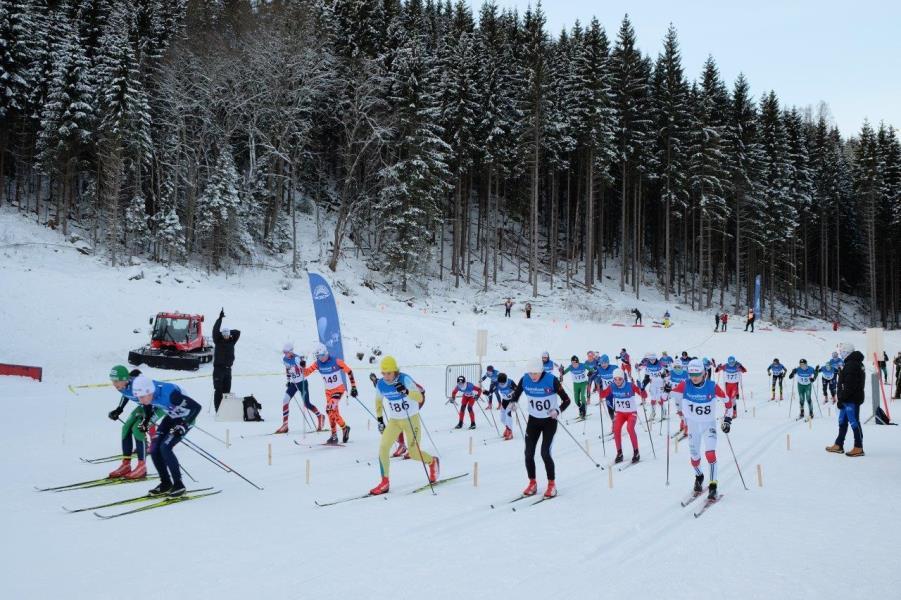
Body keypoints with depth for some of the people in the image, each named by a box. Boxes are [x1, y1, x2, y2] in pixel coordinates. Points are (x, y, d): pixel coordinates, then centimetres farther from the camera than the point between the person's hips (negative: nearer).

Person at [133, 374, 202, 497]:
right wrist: (146, 421, 1)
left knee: (165, 447, -19)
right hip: (171, 417, 7)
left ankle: (178, 485, -6)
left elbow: (196, 407, -34)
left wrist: (183, 426, -34)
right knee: (154, 449, -3)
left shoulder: (169, 394, -38)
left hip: (185, 418, -7)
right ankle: (165, 483, 15)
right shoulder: (146, 391, -18)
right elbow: (149, 404, 10)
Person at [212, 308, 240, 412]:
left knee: (227, 390, 6)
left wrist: (229, 332, 3)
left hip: (228, 368, 4)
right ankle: (218, 410, -4)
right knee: (218, 390, -5)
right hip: (218, 368, -4)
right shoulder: (218, 341, -1)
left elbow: (238, 332, 12)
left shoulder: (231, 341, 11)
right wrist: (220, 318, -14)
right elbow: (215, 330, -13)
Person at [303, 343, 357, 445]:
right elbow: (305, 373, -4)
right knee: (334, 413, 9)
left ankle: (334, 435, -15)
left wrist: (353, 387, -10)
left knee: (330, 409, -21)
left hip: (339, 389, -6)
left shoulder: (336, 361, -17)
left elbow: (349, 372, -10)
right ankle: (345, 428, 33)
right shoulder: (317, 363, -5)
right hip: (328, 391, 6)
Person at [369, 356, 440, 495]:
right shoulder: (380, 384, -9)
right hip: (394, 421, 4)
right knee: (383, 447, -13)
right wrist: (380, 420, 9)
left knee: (414, 454, -2)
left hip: (411, 419, -4)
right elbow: (378, 401, 11)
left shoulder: (405, 379, -22)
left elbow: (420, 398, -30)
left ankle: (432, 462, 31)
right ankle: (385, 483, -3)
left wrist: (406, 391, -48)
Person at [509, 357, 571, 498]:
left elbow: (566, 400, -17)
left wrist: (557, 411, -35)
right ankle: (532, 484, 19)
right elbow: (516, 393, 7)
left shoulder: (551, 380, -22)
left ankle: (552, 484, 6)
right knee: (529, 453, 1)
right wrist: (513, 403, -15)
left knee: (545, 453, -12)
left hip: (549, 420, -4)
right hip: (533, 420, 4)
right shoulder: (524, 380, -11)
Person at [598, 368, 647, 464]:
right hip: (620, 413, 3)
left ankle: (636, 452, -14)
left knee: (630, 428, -28)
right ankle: (619, 453, -4)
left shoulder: (630, 385, -19)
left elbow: (644, 395, -21)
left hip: (632, 412, -3)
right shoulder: (612, 387, -9)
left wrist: (642, 392, -43)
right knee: (616, 429, -20)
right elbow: (602, 395, -2)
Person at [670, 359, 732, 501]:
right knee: (694, 457, 11)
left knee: (710, 453, -20)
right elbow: (674, 393, 4)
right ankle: (699, 477, 42)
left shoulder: (712, 386, -18)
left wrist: (727, 419, -4)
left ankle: (713, 486, -13)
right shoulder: (685, 385, -16)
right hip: (692, 424, 2)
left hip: (709, 424, -2)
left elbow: (728, 401, -4)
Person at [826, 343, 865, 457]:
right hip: (849, 400, 11)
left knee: (854, 422, -4)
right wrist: (842, 398, 21)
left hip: (851, 400, -11)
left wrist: (841, 399, -18)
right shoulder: (855, 363, 16)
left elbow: (849, 386, -24)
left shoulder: (851, 365, -19)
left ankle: (858, 448, 1)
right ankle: (838, 445, 23)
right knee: (842, 422, 16)